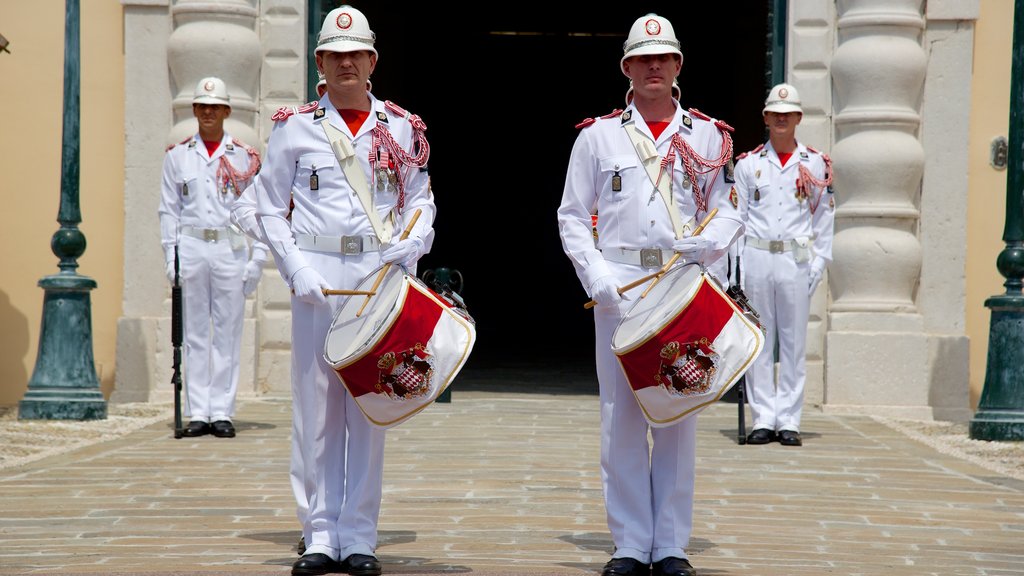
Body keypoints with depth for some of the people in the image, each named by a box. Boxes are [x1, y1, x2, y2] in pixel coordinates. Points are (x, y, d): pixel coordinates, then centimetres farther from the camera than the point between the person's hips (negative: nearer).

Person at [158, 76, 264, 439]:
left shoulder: (245, 157, 5)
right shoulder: (177, 156, 9)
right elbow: (169, 210, 9)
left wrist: (257, 258, -3)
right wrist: (171, 257, 1)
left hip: (231, 249, -1)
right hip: (191, 248, 1)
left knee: (228, 333, 0)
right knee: (195, 333, 3)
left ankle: (222, 412, 3)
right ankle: (198, 413, 5)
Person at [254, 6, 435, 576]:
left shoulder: (402, 128, 10)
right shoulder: (296, 127, 6)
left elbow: (421, 201, 14)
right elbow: (271, 206, 7)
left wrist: (409, 248, -5)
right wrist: (296, 269, -5)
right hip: (318, 274, -1)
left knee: (370, 406, 1)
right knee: (317, 405, -1)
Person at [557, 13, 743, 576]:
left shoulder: (709, 136, 11)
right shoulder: (598, 136, 8)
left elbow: (731, 211, 11)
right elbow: (572, 217, 7)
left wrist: (709, 242, -11)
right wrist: (597, 276, -8)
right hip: (619, 288, -1)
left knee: (679, 415, 2)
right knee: (622, 415, -1)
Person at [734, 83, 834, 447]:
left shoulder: (815, 164, 8)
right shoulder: (748, 163, 8)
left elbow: (824, 216, 9)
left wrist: (819, 263, 0)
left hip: (796, 261, 0)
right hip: (756, 258, 0)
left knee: (794, 342, 1)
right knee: (759, 341, 2)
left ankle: (789, 421, 5)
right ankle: (763, 419, 6)